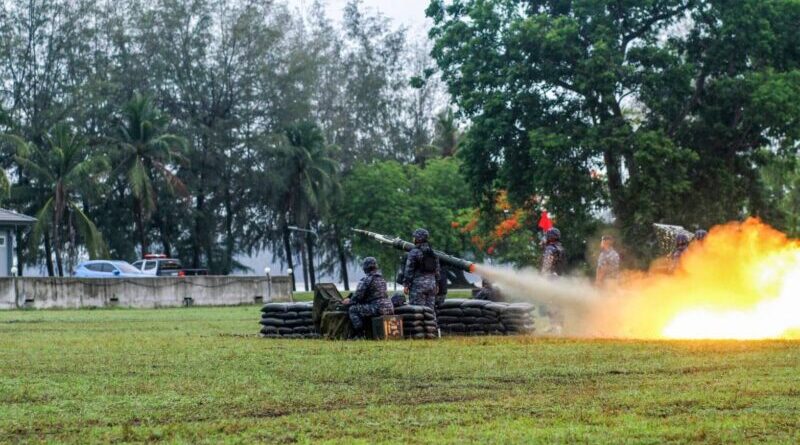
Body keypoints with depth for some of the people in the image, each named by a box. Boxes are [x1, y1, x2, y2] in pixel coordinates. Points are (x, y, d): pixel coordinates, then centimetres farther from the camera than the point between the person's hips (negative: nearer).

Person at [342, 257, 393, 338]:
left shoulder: (365, 280, -8)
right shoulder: (382, 279, 19)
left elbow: (357, 296, -7)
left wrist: (349, 301, 15)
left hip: (377, 309, -9)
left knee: (352, 309, -2)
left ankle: (359, 334, -6)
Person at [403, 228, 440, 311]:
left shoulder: (414, 252, -9)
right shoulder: (433, 252, 11)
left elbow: (409, 270, -11)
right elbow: (437, 270, 15)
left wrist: (405, 285, -8)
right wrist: (436, 285, 21)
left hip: (418, 284, -7)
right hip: (431, 284, 7)